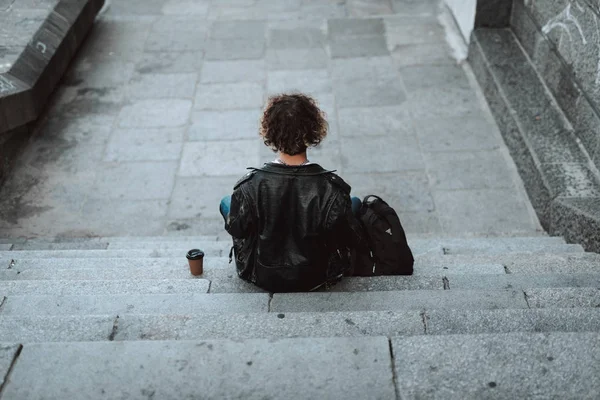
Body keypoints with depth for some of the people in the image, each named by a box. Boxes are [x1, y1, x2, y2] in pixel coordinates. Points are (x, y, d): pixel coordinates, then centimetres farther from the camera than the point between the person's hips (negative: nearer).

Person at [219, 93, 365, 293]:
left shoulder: (250, 186, -27)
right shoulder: (332, 188, -28)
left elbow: (236, 230, -9)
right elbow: (352, 240, -15)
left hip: (263, 278, 1)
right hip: (316, 278, 0)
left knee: (226, 202, 23)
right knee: (355, 202, 21)